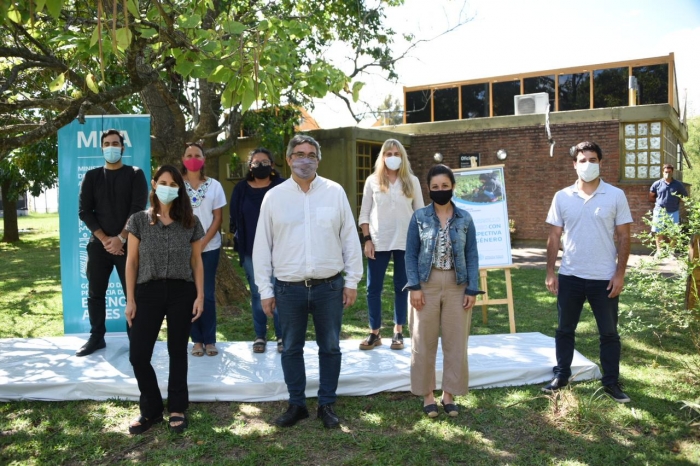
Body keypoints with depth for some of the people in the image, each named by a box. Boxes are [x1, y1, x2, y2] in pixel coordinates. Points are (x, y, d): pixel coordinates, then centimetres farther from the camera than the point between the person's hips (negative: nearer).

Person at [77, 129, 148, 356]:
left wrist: (121, 238, -13)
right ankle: (96, 337, 20)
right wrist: (104, 239, -9)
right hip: (99, 244, 3)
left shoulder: (135, 174, 3)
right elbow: (84, 211, 3)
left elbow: (138, 209, -6)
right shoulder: (92, 176, 10)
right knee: (95, 293, 7)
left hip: (128, 243, -3)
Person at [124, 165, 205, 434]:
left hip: (182, 292, 0)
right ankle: (151, 410, 19)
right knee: (138, 355, -1)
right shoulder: (139, 220, 2)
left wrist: (200, 295, -1)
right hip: (148, 292, 0)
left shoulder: (191, 223, 3)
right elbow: (132, 262, 2)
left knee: (177, 352, 8)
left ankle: (177, 410, 22)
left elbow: (197, 262, 6)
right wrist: (130, 299, -2)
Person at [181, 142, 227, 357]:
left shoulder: (214, 185, 3)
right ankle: (197, 339, 12)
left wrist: (203, 243, -8)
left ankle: (209, 339, 10)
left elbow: (217, 218, 2)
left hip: (209, 247, 0)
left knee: (207, 294, 1)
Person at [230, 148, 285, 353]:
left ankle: (282, 335, 12)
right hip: (251, 251, 2)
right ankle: (260, 336, 20)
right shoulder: (241, 189, 6)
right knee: (257, 294, 10)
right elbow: (234, 218, 8)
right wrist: (238, 243, 2)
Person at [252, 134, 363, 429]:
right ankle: (296, 405, 29)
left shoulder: (335, 192, 0)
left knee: (330, 348, 11)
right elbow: (262, 246, 3)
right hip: (289, 288, 1)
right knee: (291, 349, 12)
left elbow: (350, 238, 3)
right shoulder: (274, 197, 1)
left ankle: (326, 404, 27)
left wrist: (352, 281, 1)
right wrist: (265, 290, 2)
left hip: (329, 286, 0)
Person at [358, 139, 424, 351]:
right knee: (373, 288, 2)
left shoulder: (412, 181, 4)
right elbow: (364, 213, 4)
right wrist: (367, 239, -4)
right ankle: (374, 333, 13)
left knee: (402, 286, 7)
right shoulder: (372, 181, 3)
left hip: (405, 242, 0)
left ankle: (398, 332, 19)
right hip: (379, 242, 0)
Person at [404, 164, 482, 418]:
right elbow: (411, 254, -1)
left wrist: (472, 289, -3)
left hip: (457, 286, 1)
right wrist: (414, 287, -9)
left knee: (456, 342, 7)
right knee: (424, 342, 6)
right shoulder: (419, 217, -2)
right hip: (427, 285, -1)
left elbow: (472, 256, 3)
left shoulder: (465, 219, 1)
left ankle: (449, 394, 22)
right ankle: (427, 394, 21)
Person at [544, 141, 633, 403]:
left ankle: (611, 382, 24)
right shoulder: (562, 197, 1)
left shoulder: (616, 195, -3)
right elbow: (554, 237, 3)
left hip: (604, 278, -1)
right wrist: (550, 272, -1)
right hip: (569, 276, 2)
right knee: (565, 330, 13)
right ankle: (561, 376, 28)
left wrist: (620, 273, -8)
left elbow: (623, 237, -2)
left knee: (609, 333, 10)